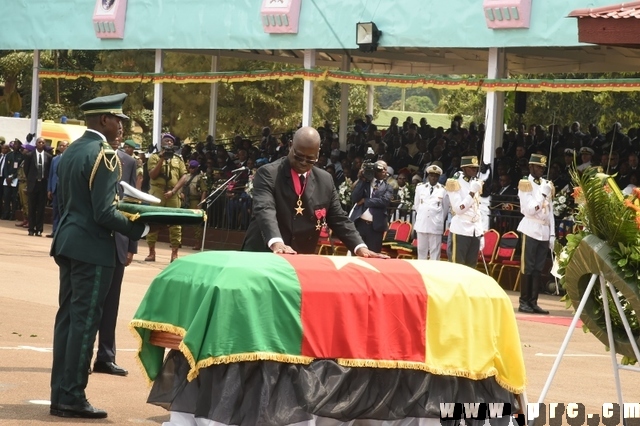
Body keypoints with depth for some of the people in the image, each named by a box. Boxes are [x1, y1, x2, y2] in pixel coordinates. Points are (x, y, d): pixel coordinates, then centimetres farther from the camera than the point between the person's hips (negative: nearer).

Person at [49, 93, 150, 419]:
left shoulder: (71, 151, 11)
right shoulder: (103, 155, -17)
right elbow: (104, 213, -21)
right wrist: (139, 230, -11)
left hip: (68, 242, 9)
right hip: (92, 247, -9)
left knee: (67, 316, 11)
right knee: (85, 320, -4)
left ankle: (59, 394, 15)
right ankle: (72, 397, -1)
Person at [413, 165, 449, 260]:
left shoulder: (443, 190, -1)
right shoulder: (420, 188, 5)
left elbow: (446, 208, 8)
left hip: (436, 225, -2)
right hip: (422, 224, 2)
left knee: (435, 250, 0)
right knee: (421, 249, 9)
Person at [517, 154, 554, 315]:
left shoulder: (547, 185, 13)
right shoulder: (525, 184, -4)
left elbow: (550, 211, 14)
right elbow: (529, 210, -12)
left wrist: (552, 234, 10)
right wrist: (543, 194, -18)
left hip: (545, 231, 5)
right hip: (531, 230, -5)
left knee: (538, 269, 5)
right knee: (528, 268, -4)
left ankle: (533, 302, 7)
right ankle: (524, 302, -1)